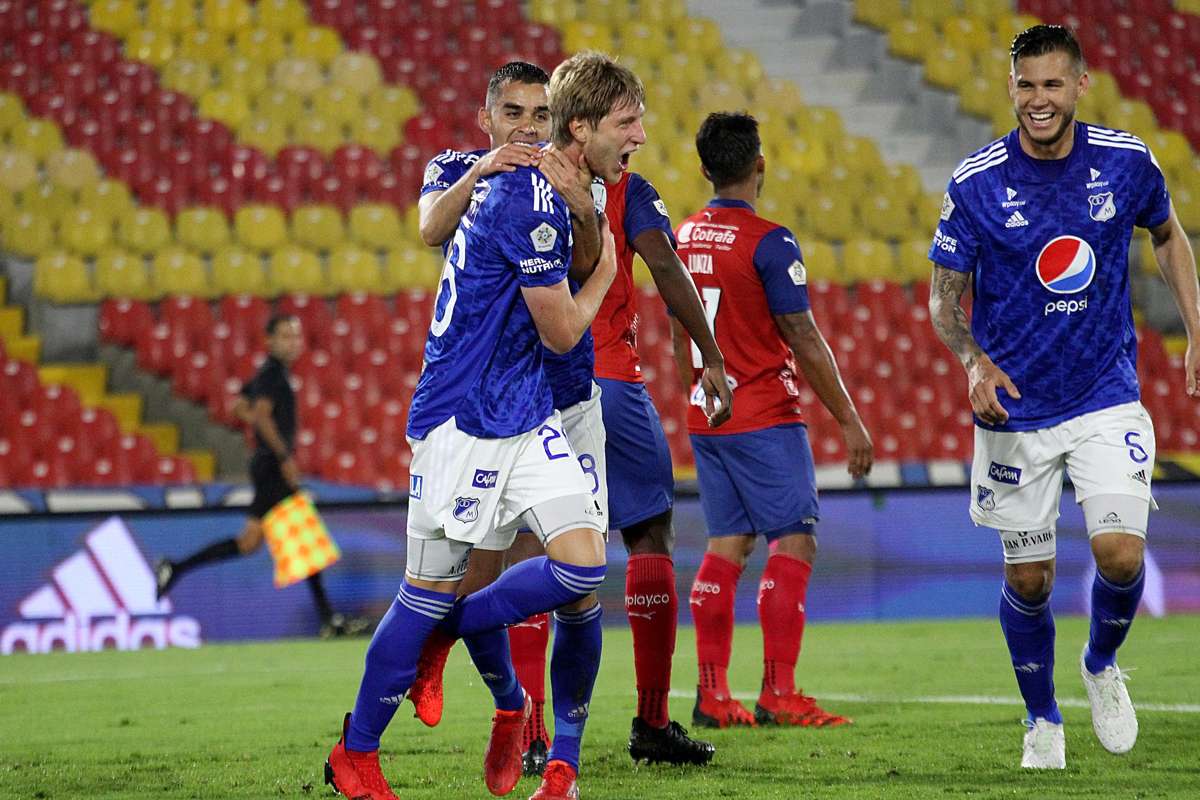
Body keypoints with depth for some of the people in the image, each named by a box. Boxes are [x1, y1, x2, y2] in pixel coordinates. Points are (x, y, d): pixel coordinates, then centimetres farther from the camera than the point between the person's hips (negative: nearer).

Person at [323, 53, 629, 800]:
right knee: (432, 591, 0)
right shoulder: (530, 200, -20)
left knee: (584, 569, -8)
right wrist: (605, 272, 4)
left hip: (528, 416, 8)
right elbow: (561, 331, -14)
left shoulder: (529, 188, 9)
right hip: (465, 421, -8)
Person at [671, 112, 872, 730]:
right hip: (765, 421, -7)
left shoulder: (682, 239, 8)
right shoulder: (768, 242, -14)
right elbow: (805, 341, -14)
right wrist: (848, 420, -8)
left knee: (726, 547, 10)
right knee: (794, 544, -4)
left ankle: (712, 695, 7)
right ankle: (778, 695, -10)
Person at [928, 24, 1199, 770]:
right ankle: (1043, 722, 27)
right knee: (1029, 577, 4)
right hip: (1017, 409, 0)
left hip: (1108, 399, 1)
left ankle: (1101, 666, 18)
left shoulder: (1127, 162, -5)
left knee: (1122, 554, -14)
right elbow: (944, 297, -3)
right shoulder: (976, 183, -10)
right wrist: (975, 359, -21)